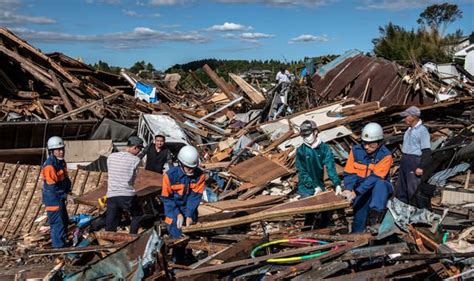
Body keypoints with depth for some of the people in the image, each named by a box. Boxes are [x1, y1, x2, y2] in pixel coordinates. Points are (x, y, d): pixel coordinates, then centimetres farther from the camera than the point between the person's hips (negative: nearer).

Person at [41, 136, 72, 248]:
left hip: (60, 197, 10)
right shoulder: (49, 166, -23)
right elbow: (52, 187, -24)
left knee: (64, 221, 20)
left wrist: (68, 190, 4)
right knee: (57, 223, -5)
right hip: (53, 199, -10)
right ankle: (59, 246, 3)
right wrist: (65, 195, -18)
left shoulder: (61, 162, 7)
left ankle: (63, 242, 33)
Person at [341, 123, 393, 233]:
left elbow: (375, 177, -25)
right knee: (359, 217, -6)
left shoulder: (385, 155, -17)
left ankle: (375, 211, -39)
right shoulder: (356, 150, -7)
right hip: (361, 189, 2)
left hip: (379, 187, -2)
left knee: (380, 184, -35)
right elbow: (349, 172, -7)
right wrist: (348, 189, -27)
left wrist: (356, 192, -33)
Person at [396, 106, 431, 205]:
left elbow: (426, 151, -18)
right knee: (401, 188, 16)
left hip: (414, 162, -9)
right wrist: (402, 161, 18)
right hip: (404, 161, 9)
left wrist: (421, 167, -21)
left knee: (413, 190, -4)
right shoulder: (409, 129, 12)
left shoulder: (422, 130, -15)